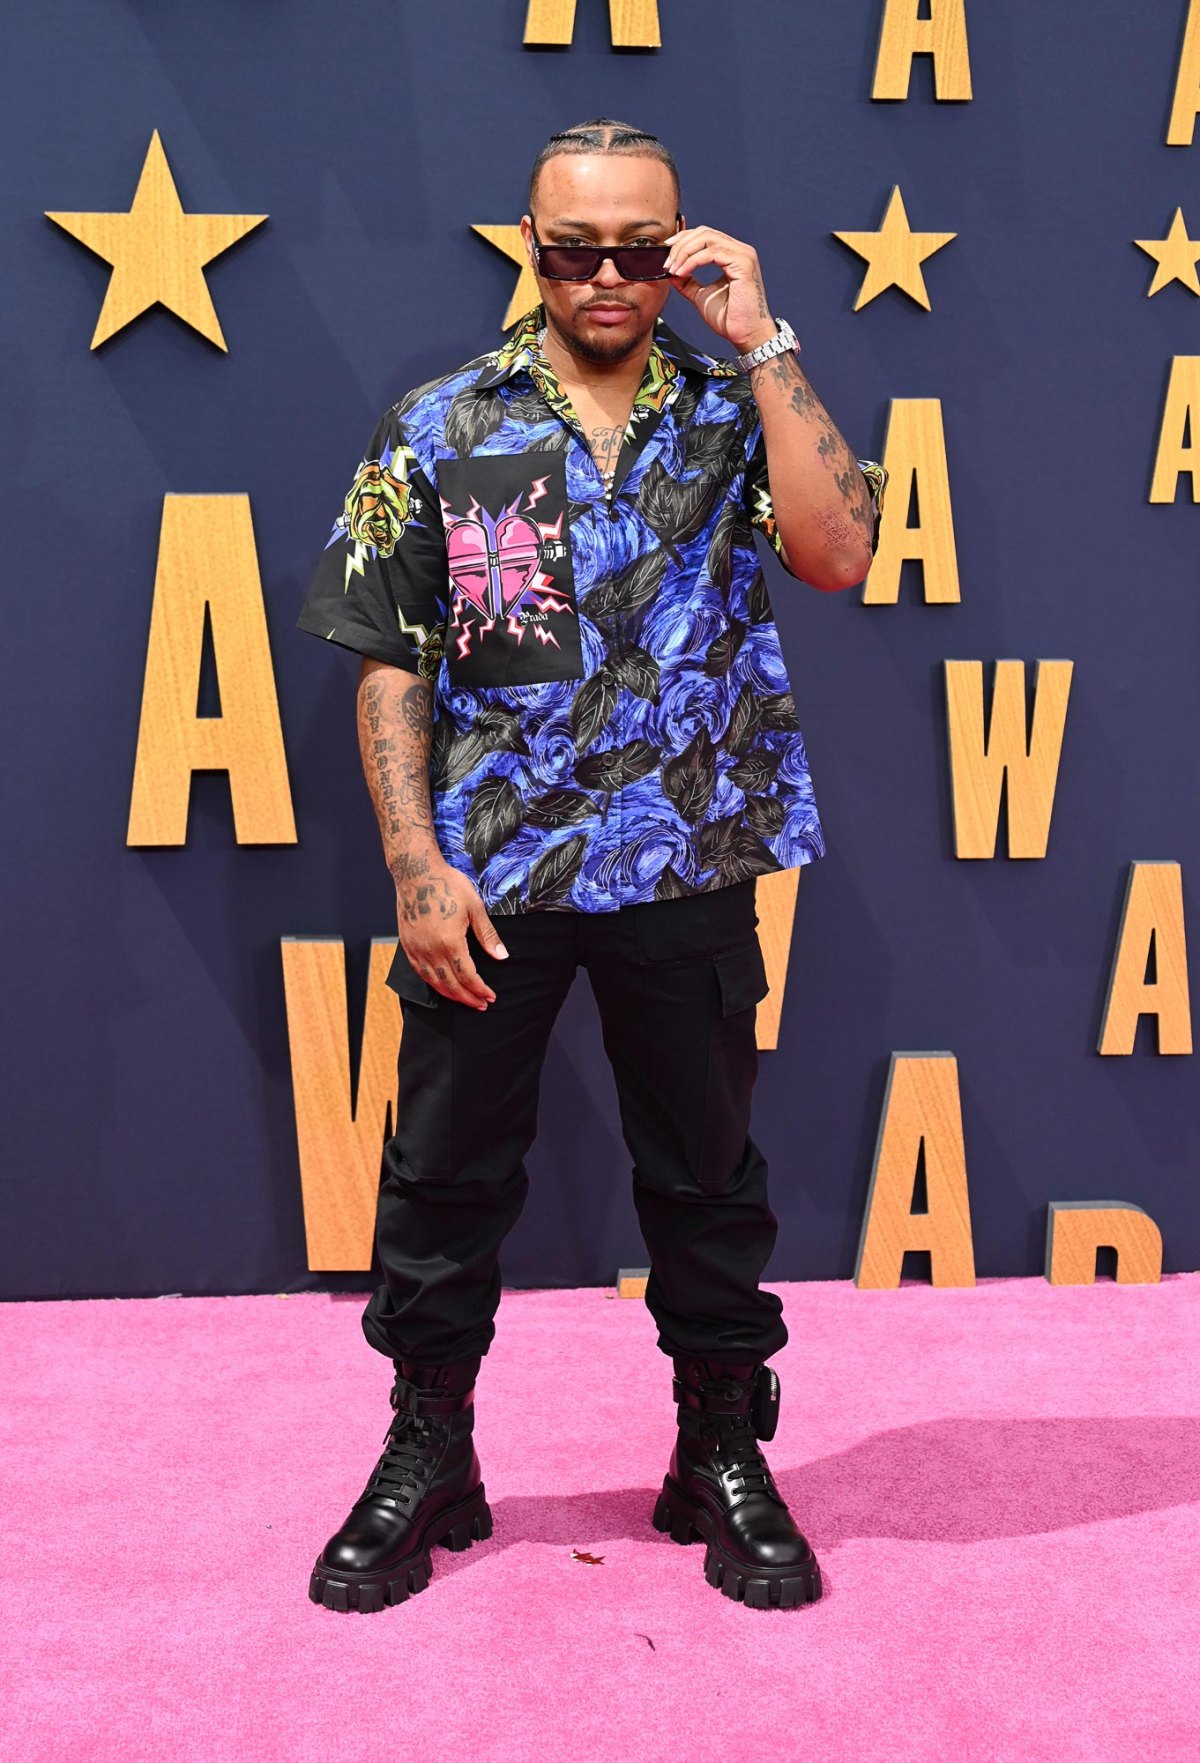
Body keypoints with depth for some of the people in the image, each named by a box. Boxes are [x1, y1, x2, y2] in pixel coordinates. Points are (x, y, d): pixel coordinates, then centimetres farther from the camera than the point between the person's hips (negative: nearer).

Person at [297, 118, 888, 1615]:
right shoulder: (441, 430, 2)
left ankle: (724, 1456, 30)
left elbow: (839, 554, -15)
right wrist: (417, 868, -8)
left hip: (686, 874, 1)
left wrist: (761, 340, -13)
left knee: (706, 1172, 12)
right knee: (445, 1172, 9)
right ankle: (427, 1459, 28)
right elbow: (390, 670, 0)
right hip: (487, 877, 0)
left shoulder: (735, 414, 4)